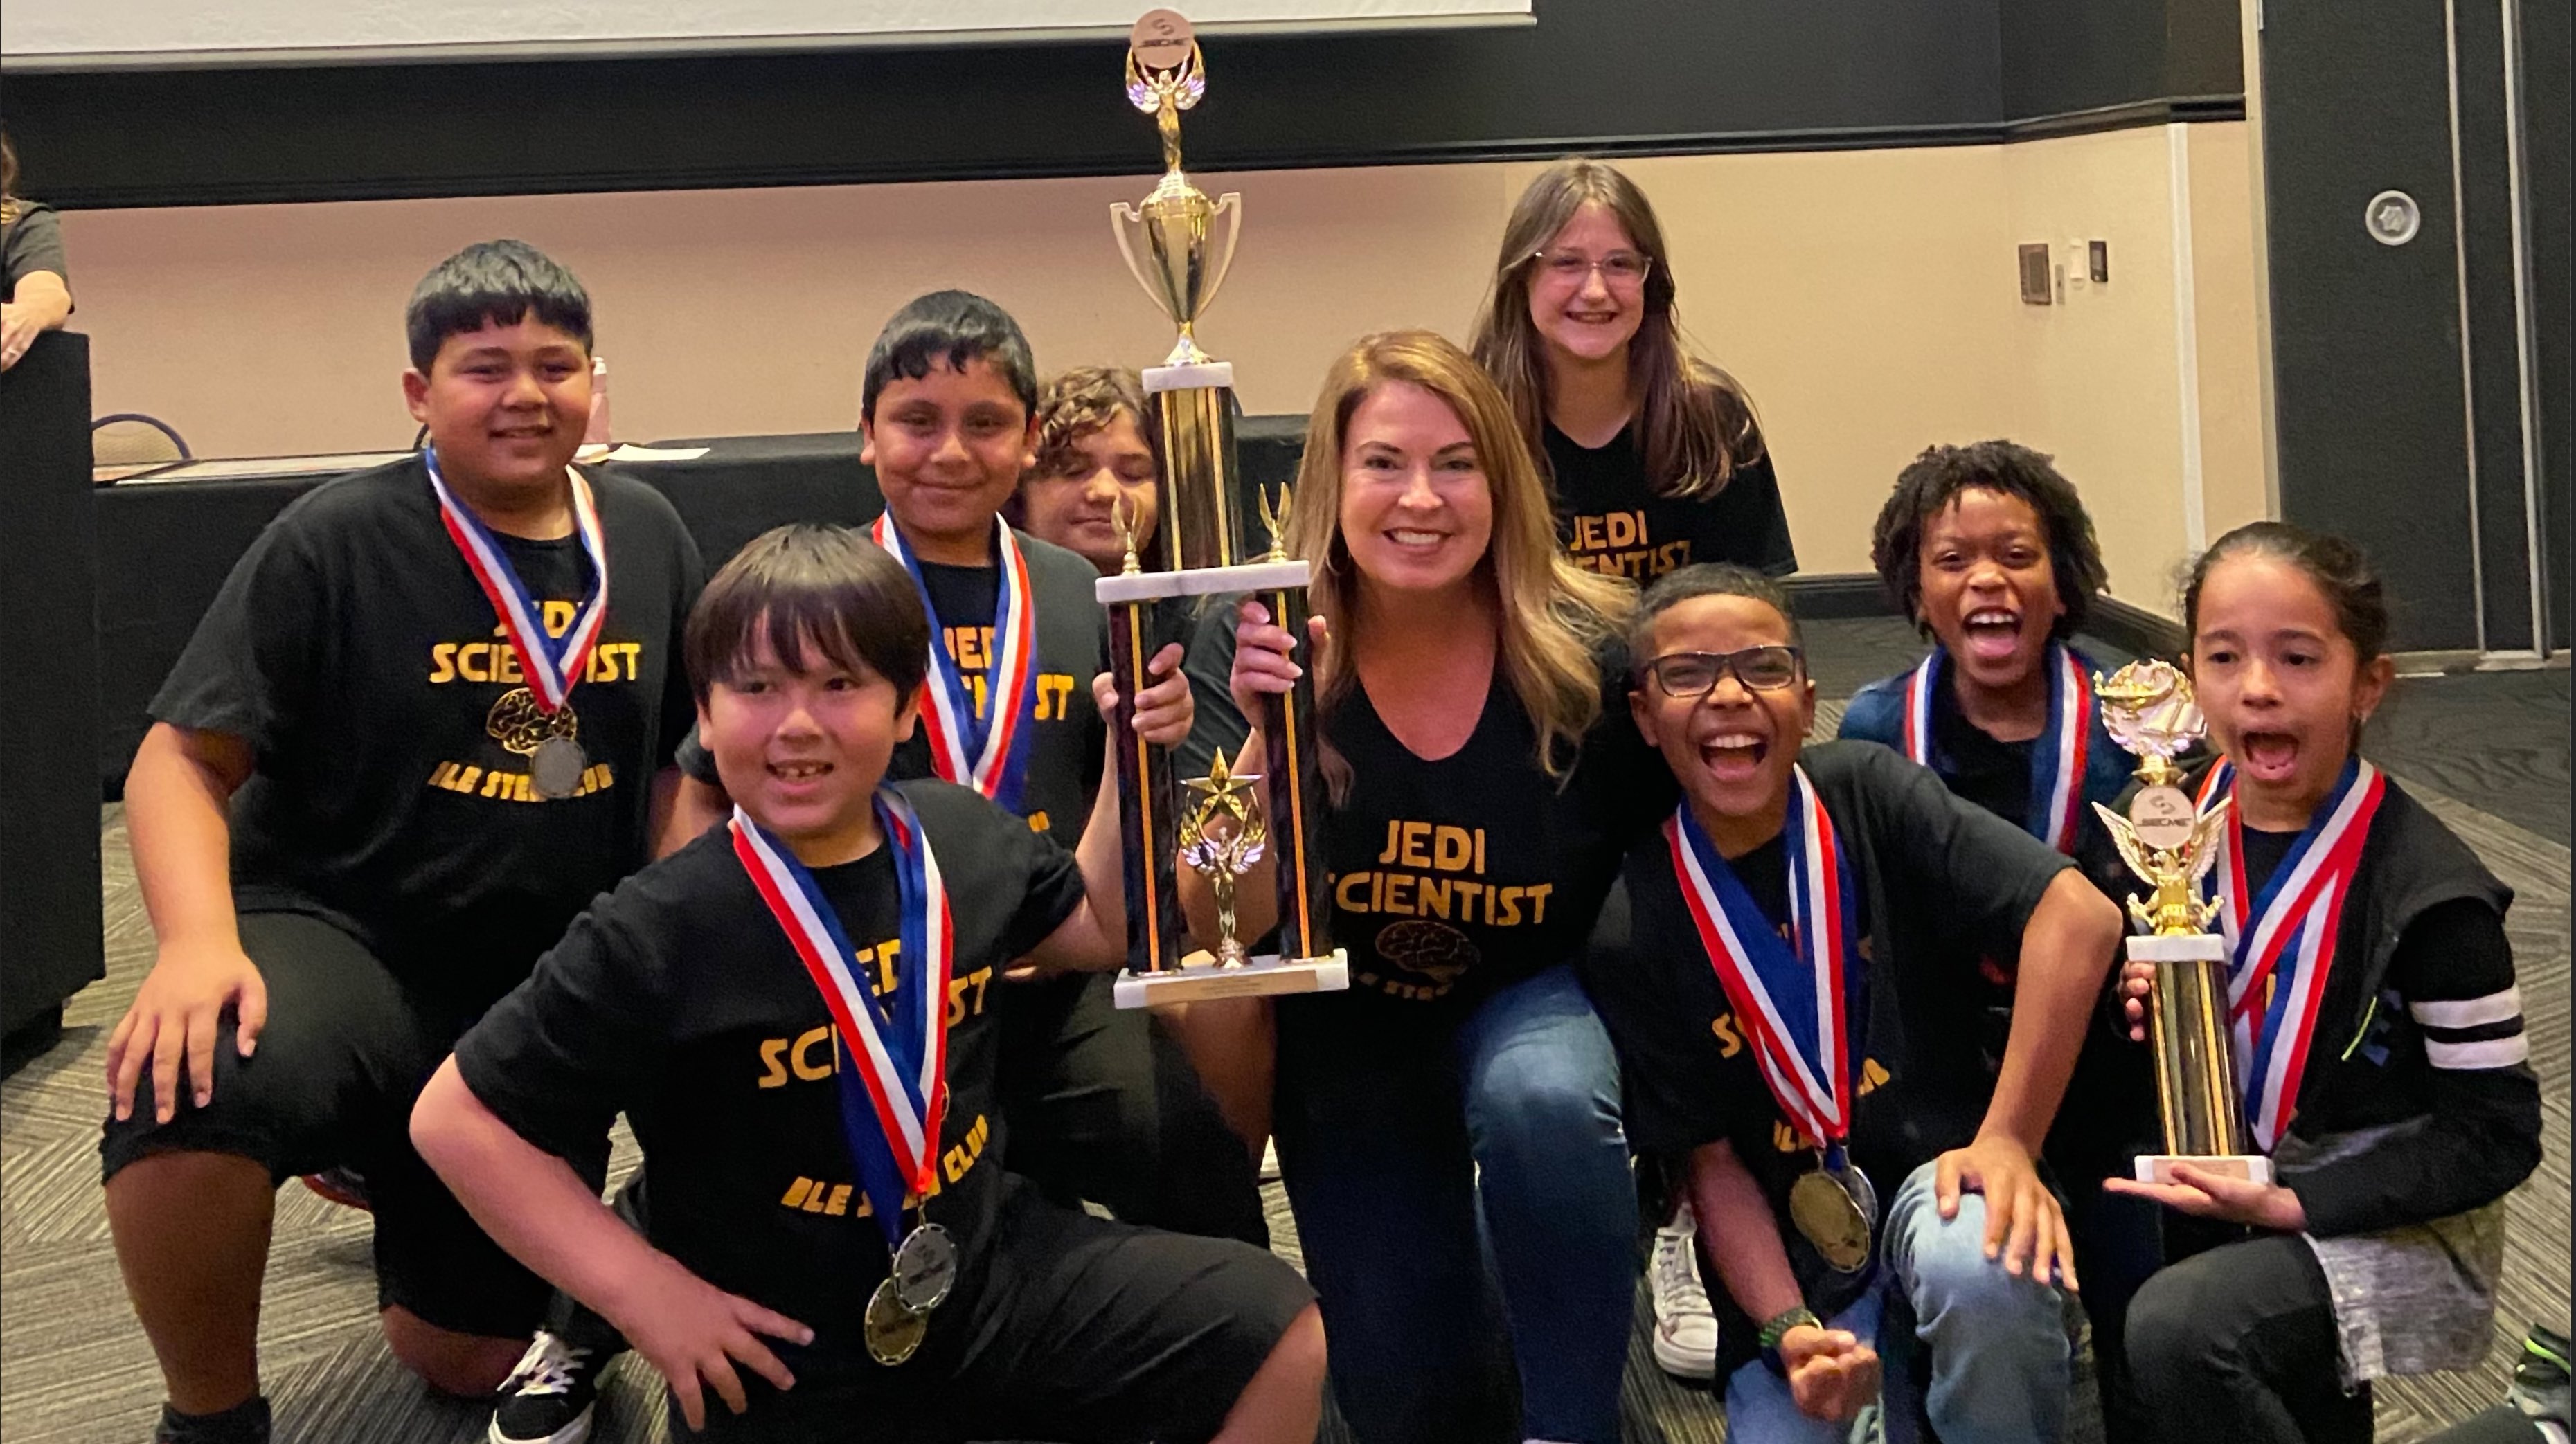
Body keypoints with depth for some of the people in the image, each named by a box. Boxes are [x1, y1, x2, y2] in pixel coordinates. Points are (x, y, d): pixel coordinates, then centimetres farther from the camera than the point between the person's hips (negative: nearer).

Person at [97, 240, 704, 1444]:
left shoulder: (647, 536, 3)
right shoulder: (337, 542, -10)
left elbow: (683, 762, 13)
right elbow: (181, 761, -12)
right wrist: (199, 939, -29)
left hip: (551, 999, 4)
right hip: (339, 937, -4)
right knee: (196, 1085, -39)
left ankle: (396, 1184, 46)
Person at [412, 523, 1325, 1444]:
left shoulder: (966, 836, -2)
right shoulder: (657, 936, -20)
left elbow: (1098, 933, 18)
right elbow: (458, 1119, -14)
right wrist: (641, 1290, -18)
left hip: (994, 1264, 5)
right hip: (792, 1361, -5)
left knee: (1276, 1336, 1)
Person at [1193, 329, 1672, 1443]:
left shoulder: (1588, 654, -20)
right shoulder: (1260, 652, -19)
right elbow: (1224, 925, -24)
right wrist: (1267, 737, -38)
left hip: (1531, 1004, -1)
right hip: (1346, 1046, 1)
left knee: (1542, 1097, -37)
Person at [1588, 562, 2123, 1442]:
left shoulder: (1869, 797, -7)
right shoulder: (1636, 921, -6)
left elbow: (2081, 918, -19)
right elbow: (1710, 1161, -3)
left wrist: (2008, 1141, -24)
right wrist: (1789, 1330, -16)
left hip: (1937, 1172, -1)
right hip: (1790, 1257, 1)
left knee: (1984, 1270, -33)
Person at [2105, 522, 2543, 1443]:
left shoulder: (2429, 894, -21)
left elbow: (2494, 1137, -16)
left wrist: (2294, 1202, -22)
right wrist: (2148, 1009, -11)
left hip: (2393, 1217, -6)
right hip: (2237, 1197, 6)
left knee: (2178, 1330, -28)